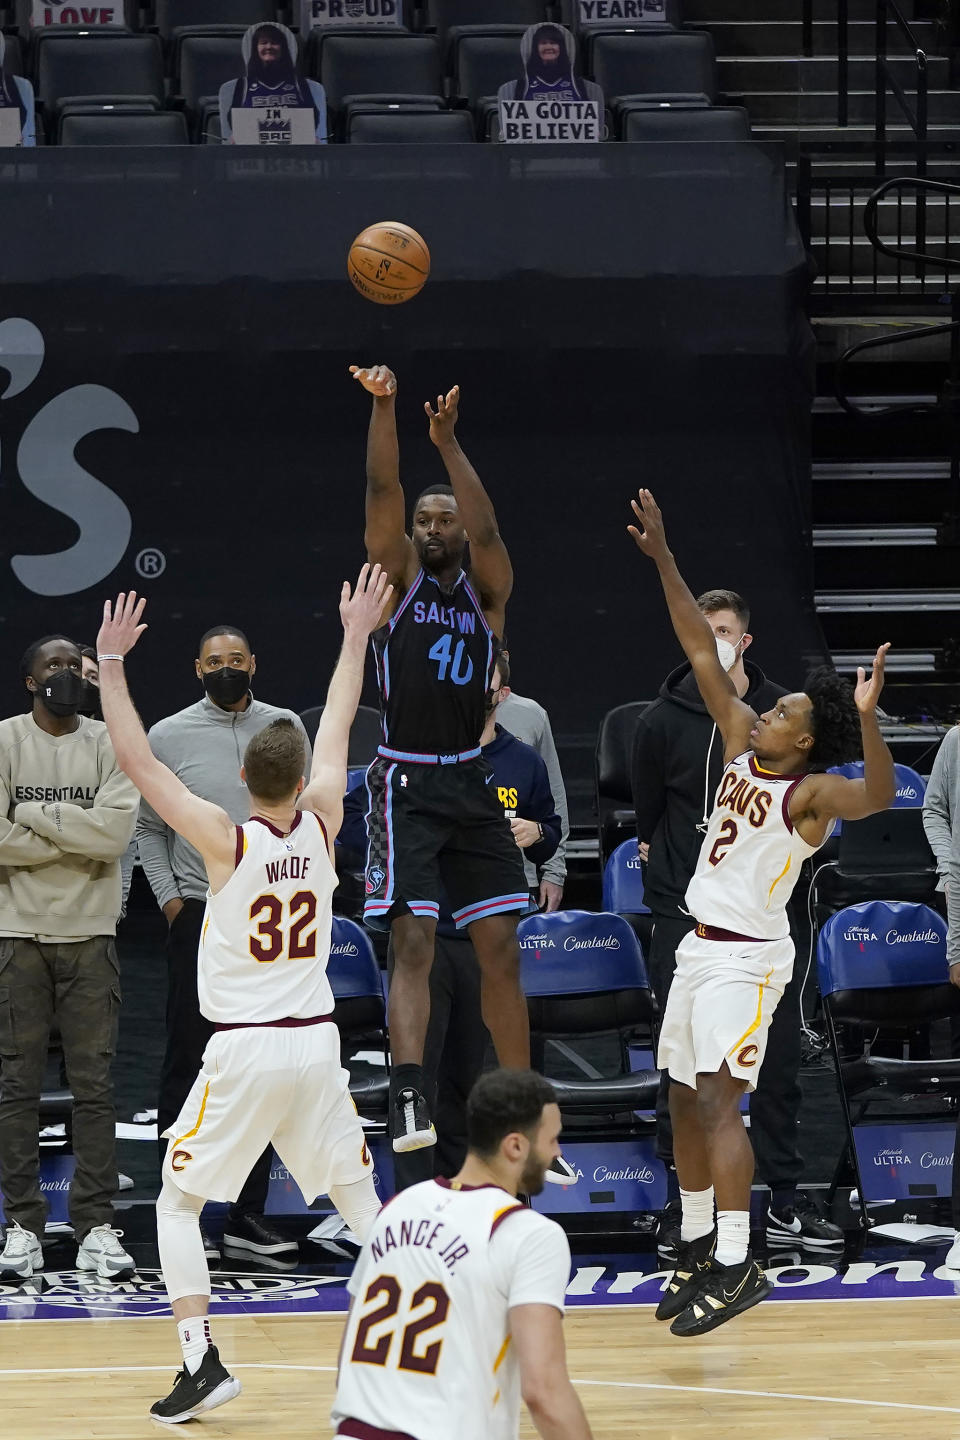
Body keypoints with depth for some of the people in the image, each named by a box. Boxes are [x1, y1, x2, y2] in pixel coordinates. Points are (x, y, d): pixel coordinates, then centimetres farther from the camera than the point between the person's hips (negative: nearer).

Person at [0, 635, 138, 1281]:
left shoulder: (110, 743, 4)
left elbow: (116, 830, -11)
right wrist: (77, 836, -9)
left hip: (90, 934, 1)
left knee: (96, 1086, 0)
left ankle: (97, 1228, 4)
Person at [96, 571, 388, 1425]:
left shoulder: (225, 840, -12)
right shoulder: (320, 825, -1)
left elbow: (137, 760, -10)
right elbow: (339, 728, 14)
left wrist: (111, 663, -6)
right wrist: (356, 637, 25)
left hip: (244, 1050, -4)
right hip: (317, 1040, 4)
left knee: (178, 1202, 6)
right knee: (357, 1197, 17)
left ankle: (202, 1360, -8)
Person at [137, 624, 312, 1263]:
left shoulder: (283, 727, 6)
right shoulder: (168, 737, 1)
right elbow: (150, 828, 5)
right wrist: (169, 899, -5)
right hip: (199, 921, -3)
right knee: (190, 1071, -2)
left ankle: (249, 1213, 12)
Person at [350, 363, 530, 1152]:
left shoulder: (487, 590, 7)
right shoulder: (398, 578, 4)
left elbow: (485, 530, -13)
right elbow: (381, 493, -11)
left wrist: (449, 443, -24)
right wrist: (383, 408, -24)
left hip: (471, 783, 3)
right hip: (406, 784, -3)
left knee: (501, 948, 4)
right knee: (414, 941, -15)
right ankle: (409, 1101, -24)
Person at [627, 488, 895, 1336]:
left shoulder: (811, 792, -15)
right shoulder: (743, 742, 5)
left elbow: (877, 797, -36)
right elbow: (702, 651, 7)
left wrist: (866, 717, -51)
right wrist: (663, 560, 3)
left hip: (748, 957, -8)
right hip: (701, 947, 8)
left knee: (716, 1095, -19)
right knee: (686, 1102, 14)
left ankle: (738, 1265, -24)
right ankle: (698, 1249, 26)